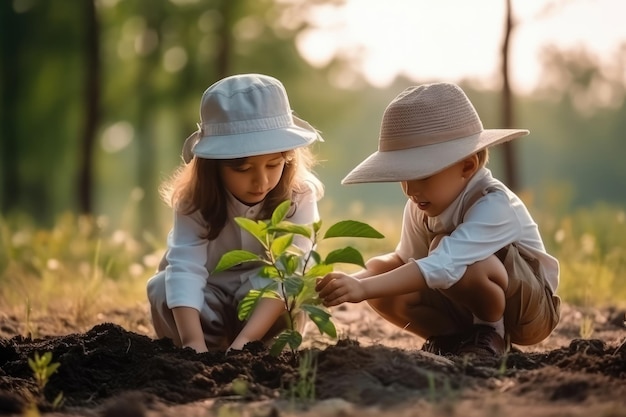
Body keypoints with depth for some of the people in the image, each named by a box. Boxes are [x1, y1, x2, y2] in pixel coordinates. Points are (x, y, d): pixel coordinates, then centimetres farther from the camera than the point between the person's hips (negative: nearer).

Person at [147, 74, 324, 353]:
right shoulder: (195, 200, -23)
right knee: (162, 290, -29)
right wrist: (194, 342, -51)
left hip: (266, 299, -1)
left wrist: (245, 339, -48)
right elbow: (185, 267, -35)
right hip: (210, 297, 1)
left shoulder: (298, 196, -25)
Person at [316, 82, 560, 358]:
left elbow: (442, 266, -46)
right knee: (378, 270, -13)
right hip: (467, 309, 7)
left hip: (531, 308, -7)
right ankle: (452, 337, 2)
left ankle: (492, 334, -9)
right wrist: (355, 281, -19)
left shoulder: (493, 206, -32)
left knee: (466, 268, -39)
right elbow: (407, 260, 3)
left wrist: (363, 288, -54)